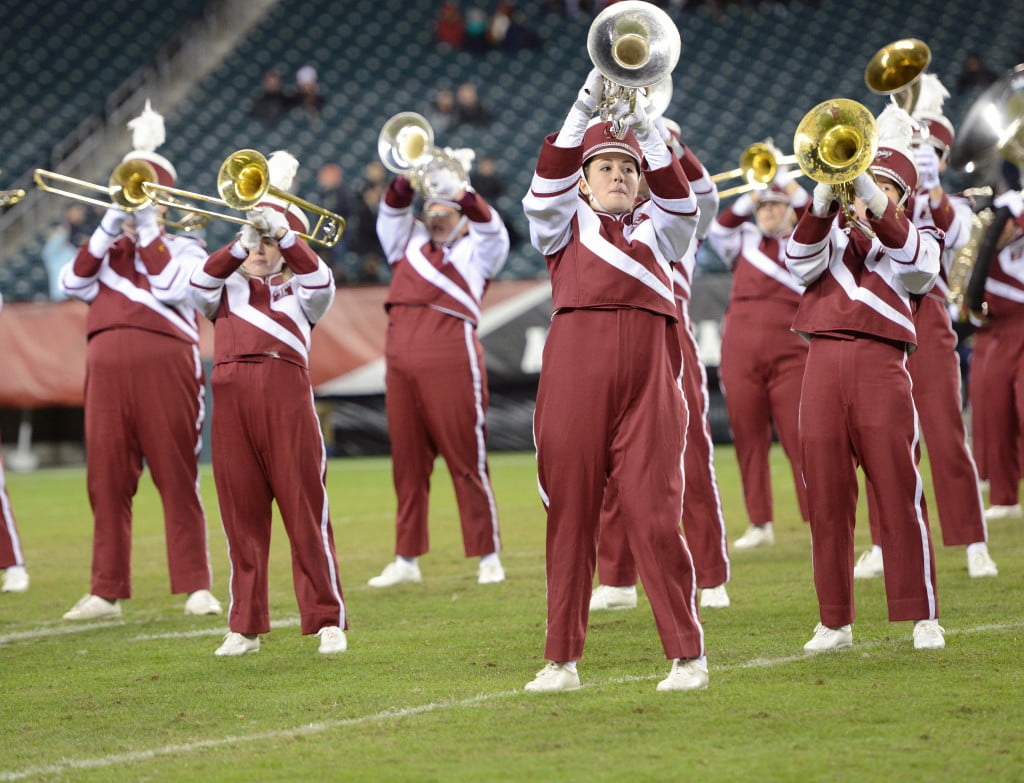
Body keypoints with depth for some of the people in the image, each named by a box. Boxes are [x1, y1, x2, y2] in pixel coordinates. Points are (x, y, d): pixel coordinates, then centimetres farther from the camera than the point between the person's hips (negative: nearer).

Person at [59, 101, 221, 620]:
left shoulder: (183, 249, 11)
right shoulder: (103, 248, 21)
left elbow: (170, 287, -9)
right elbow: (73, 284, 3)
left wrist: (147, 228, -4)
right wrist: (108, 230, -5)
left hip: (166, 363, -3)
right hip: (107, 363, 3)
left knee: (177, 478, -4)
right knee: (107, 480, 2)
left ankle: (196, 587, -1)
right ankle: (106, 592, 6)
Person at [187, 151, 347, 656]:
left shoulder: (296, 289, 20)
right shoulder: (227, 286, 23)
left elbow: (321, 282, -3)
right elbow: (199, 286, 1)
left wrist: (283, 234, -13)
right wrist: (238, 246, -12)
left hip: (286, 392, -2)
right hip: (232, 395, 2)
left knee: (305, 506, -4)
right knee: (241, 512, 2)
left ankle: (327, 620, -2)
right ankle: (245, 626, 6)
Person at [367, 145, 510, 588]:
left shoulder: (477, 250, 14)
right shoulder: (408, 244, 24)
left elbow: (487, 224, -3)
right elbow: (393, 213, 11)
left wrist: (458, 190, -17)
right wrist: (406, 182, -7)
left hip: (451, 359, -4)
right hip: (400, 359, 4)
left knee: (467, 460, -4)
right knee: (407, 463, 6)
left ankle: (488, 556, 0)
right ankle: (406, 560, 10)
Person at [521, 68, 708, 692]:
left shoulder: (657, 228, 23)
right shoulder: (565, 224, 20)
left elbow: (679, 198, 5)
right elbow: (552, 177, 3)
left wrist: (642, 126, -3)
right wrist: (587, 105, -5)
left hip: (648, 374, 0)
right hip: (575, 371, 0)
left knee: (655, 517, -5)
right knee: (571, 515, 0)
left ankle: (687, 655, -1)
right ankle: (563, 659, 5)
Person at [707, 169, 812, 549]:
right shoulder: (744, 242, 16)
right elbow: (719, 229, -2)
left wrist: (783, 177, -4)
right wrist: (755, 191, -6)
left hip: (789, 355, -2)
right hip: (740, 354, 2)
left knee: (799, 439, -7)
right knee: (749, 439, 2)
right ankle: (760, 524, 8)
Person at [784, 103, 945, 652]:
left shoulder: (918, 240, 15)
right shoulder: (831, 235, 20)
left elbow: (912, 259, -10)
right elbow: (800, 260, -2)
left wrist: (872, 201, -21)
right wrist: (824, 200, -17)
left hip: (881, 365, -2)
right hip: (823, 364, 2)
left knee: (900, 495, -5)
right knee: (826, 500, 1)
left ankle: (923, 617, 0)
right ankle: (835, 622, 7)